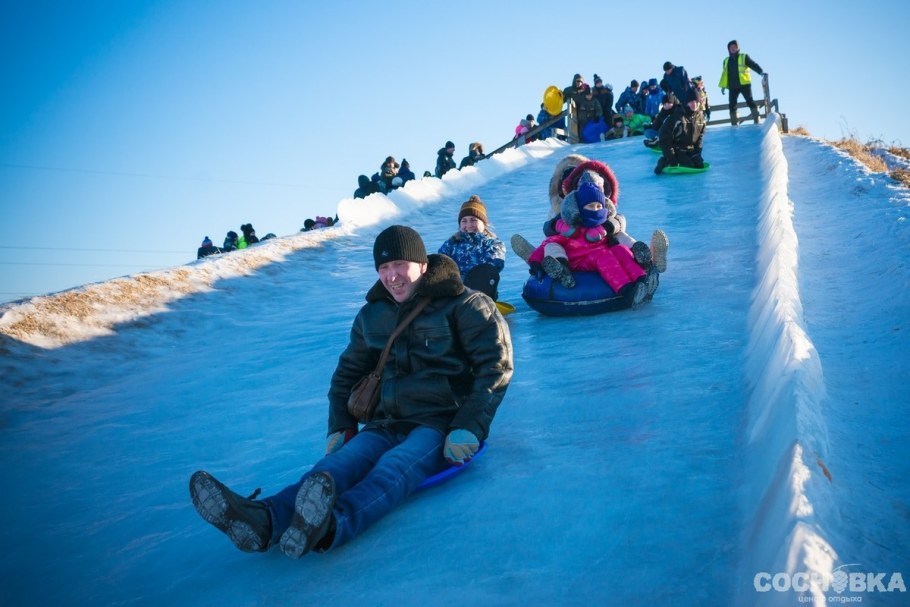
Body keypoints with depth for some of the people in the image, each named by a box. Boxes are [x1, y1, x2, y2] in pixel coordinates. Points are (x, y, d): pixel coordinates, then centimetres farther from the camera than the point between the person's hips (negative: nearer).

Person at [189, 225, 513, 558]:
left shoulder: (461, 305, -2)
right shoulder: (372, 315, 16)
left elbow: (496, 364, -8)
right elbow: (347, 372, 26)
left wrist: (469, 428, -16)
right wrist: (340, 426, 12)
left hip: (442, 424, -4)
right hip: (388, 423, 5)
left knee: (394, 466, -37)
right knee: (340, 462, -27)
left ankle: (331, 525, -66)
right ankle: (265, 520, -55)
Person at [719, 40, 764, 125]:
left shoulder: (744, 57, 5)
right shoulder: (726, 60, 18)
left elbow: (753, 65, -5)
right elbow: (724, 74, 22)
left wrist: (761, 71, -22)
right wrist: (723, 86, 15)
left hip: (744, 84, -4)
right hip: (733, 87, 4)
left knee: (750, 101, -13)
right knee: (732, 105, 1)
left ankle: (756, 122, -14)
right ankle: (734, 125, 6)